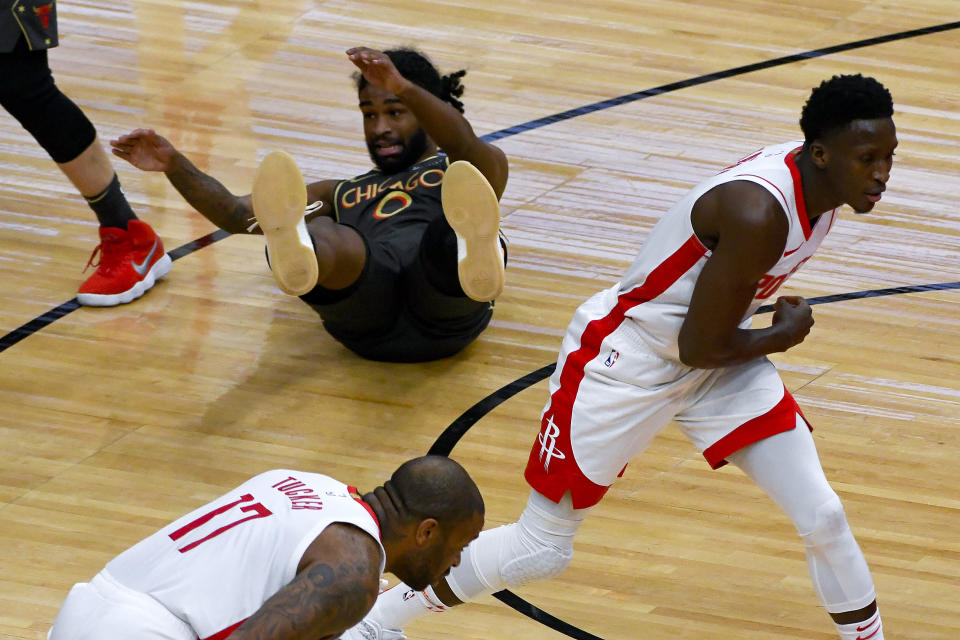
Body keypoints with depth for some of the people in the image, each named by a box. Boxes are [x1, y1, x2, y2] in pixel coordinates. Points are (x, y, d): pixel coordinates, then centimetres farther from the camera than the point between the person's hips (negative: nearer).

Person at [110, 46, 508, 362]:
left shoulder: (449, 171, 31)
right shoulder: (341, 195, 41)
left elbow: (466, 147, 2)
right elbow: (237, 216, 26)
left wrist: (405, 88, -18)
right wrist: (174, 165, 7)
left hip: (445, 315, -2)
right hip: (368, 322, 2)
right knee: (322, 234, -33)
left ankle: (475, 251, -73)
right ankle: (295, 252, -71)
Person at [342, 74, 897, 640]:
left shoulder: (818, 178, -8)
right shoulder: (757, 212, -35)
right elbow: (700, 348, -26)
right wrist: (785, 334, -11)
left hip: (718, 357, 7)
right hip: (625, 363, -7)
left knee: (823, 517, -6)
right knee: (541, 551, 5)